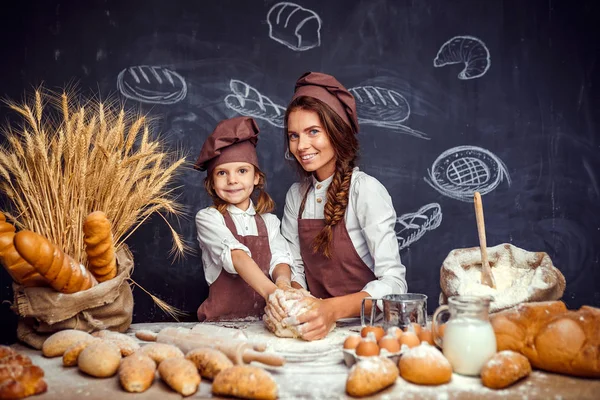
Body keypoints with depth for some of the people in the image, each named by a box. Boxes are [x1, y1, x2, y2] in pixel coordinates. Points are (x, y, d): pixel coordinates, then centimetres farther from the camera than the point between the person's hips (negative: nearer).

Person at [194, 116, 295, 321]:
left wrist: (283, 282, -24)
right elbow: (235, 256, -16)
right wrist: (269, 290, -30)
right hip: (222, 319, -2)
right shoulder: (207, 218, -1)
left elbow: (280, 259, -2)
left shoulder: (269, 221, 11)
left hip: (266, 318, 2)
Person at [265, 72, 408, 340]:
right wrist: (286, 298, -14)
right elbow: (295, 268, 7)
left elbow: (394, 282, -18)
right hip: (319, 327, 4)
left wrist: (333, 309, -31)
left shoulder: (367, 190, -13)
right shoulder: (296, 195, 5)